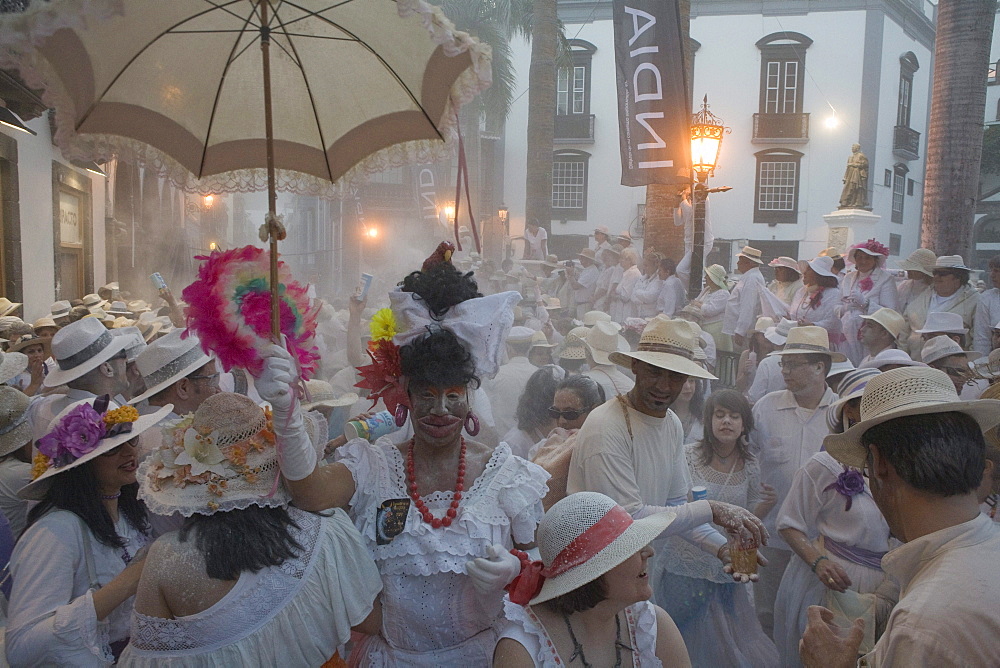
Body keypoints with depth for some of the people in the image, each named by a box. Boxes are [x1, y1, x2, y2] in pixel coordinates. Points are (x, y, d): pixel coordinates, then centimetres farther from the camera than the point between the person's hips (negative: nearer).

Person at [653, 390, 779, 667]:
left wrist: (766, 504, -10)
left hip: (725, 571, 3)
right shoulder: (688, 455, -10)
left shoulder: (750, 466, 2)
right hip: (684, 567, -3)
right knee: (685, 645, 8)